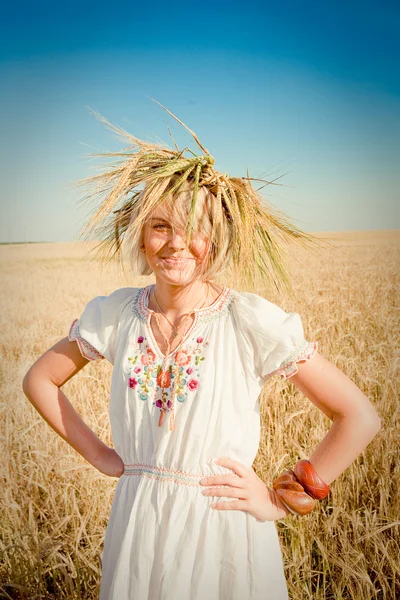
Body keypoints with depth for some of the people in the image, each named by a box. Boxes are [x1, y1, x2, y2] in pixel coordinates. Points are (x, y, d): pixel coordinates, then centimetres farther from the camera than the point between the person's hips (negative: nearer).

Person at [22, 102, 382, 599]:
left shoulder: (253, 321, -17)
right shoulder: (116, 314, -6)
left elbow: (360, 418, -13)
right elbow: (39, 379, 9)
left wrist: (284, 501, -10)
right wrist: (98, 454, 3)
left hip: (226, 530, -3)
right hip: (137, 526, 3)